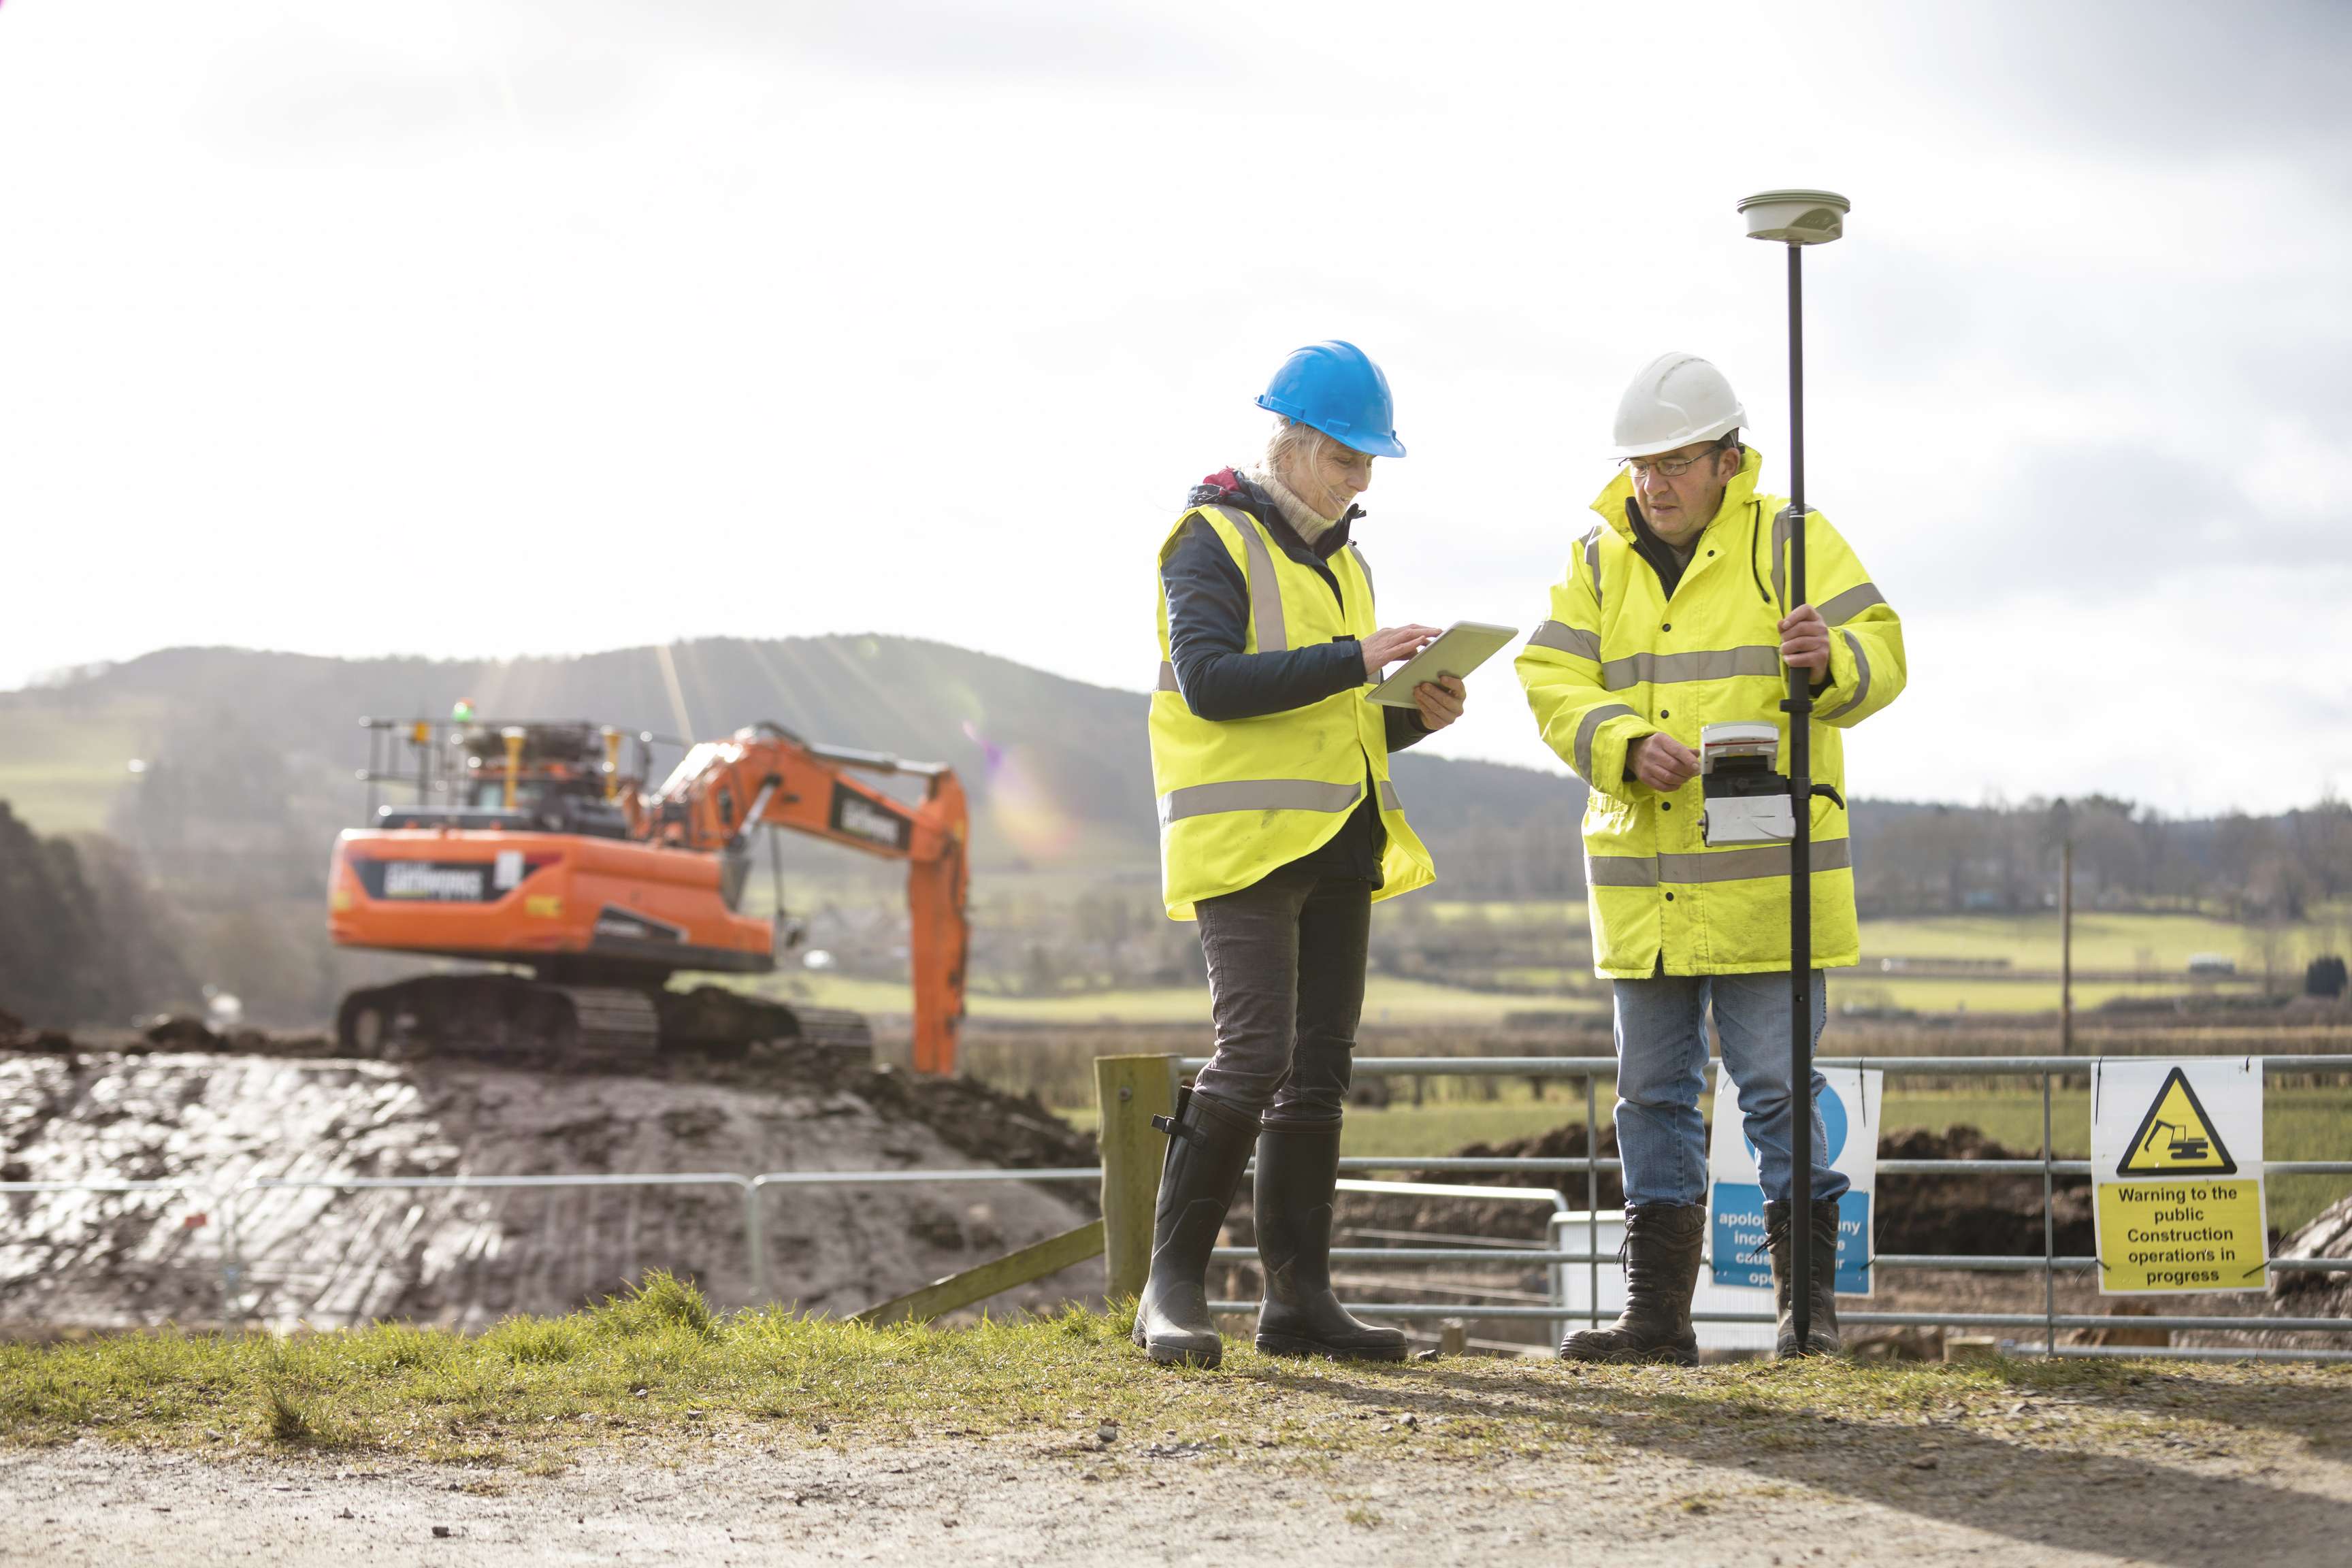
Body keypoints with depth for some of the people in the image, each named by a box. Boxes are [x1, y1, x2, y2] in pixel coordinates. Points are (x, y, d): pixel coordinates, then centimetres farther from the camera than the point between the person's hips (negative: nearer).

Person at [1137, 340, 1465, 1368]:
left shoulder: (1342, 562, 21)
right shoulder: (1215, 541, -5)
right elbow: (1207, 681, -19)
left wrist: (1413, 716, 5)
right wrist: (1351, 660, -21)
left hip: (1335, 846, 8)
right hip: (1244, 839, -8)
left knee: (1318, 1070, 6)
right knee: (1255, 1053, -17)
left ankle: (1297, 1295, 10)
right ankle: (1172, 1286, -11)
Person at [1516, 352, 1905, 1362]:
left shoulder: (1790, 542, -1)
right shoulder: (1600, 560, 10)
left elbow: (1879, 655, -8)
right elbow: (1553, 684, 1)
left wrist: (1828, 663, -31)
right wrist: (1627, 746, -17)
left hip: (1763, 872, -5)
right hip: (1641, 876, 5)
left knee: (1776, 1088, -5)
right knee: (1653, 1093, 9)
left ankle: (1808, 1302, 4)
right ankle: (1657, 1310, 14)